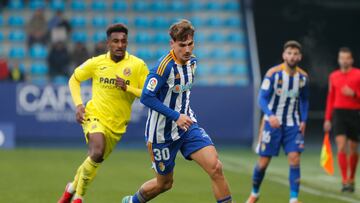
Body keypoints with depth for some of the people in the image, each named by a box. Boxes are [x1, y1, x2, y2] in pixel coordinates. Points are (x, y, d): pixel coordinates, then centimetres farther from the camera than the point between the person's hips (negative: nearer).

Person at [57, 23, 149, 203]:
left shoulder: (138, 65, -5)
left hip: (117, 125, 2)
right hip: (95, 116, -2)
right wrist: (78, 104, 0)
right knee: (97, 153, -27)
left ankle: (73, 188, 41)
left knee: (96, 161, 13)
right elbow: (74, 79, 13)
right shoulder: (96, 63, -2)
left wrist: (128, 88, -20)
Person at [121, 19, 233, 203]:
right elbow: (146, 97, -26)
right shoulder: (165, 65, -23)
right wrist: (175, 116, -27)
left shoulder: (191, 61, 1)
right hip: (163, 131, -6)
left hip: (187, 125, 6)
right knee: (164, 183, 10)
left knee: (215, 167, -14)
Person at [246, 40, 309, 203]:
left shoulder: (303, 77, 1)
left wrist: (303, 120, 3)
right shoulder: (273, 73, -13)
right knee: (263, 162, 2)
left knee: (295, 159, -12)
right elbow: (262, 99, -15)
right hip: (272, 123, -3)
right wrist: (270, 115, -32)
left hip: (293, 125, 3)